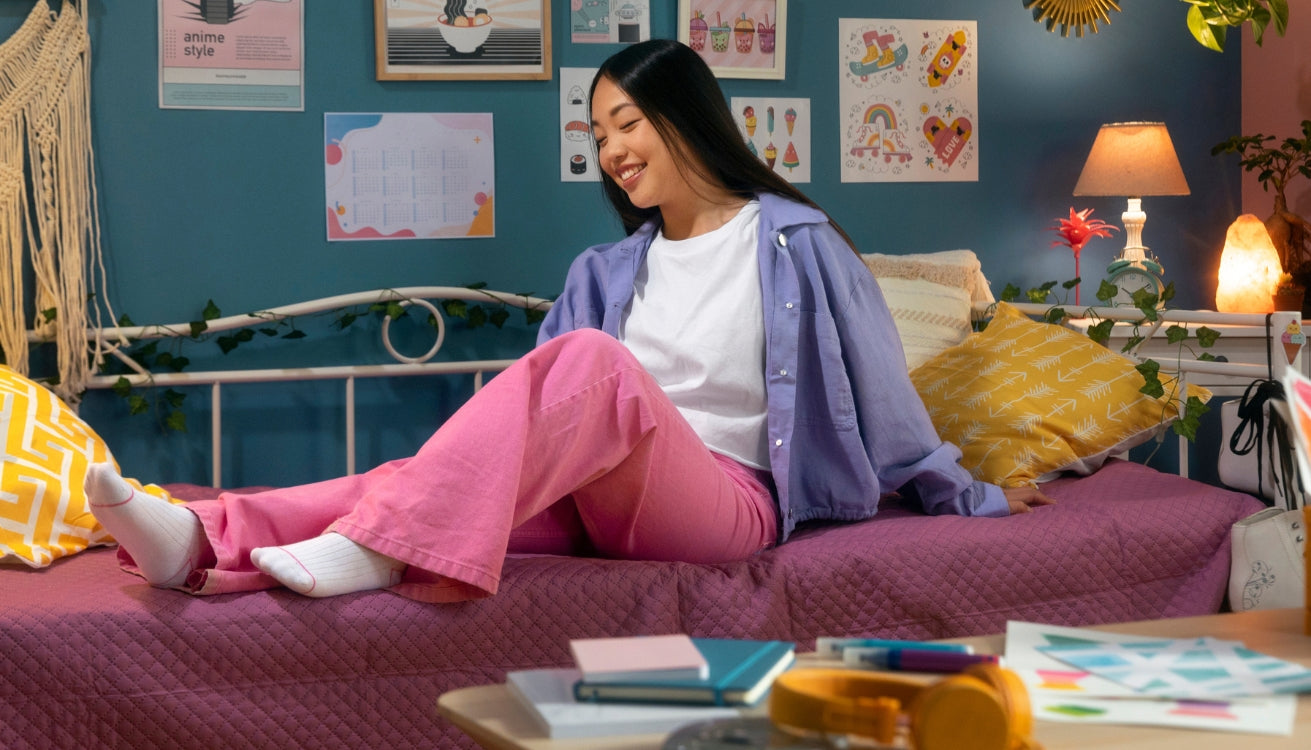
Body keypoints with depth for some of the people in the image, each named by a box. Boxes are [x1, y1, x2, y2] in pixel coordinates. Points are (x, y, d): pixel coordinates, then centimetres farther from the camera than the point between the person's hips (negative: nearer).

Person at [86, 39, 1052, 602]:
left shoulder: (795, 243, 5)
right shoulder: (607, 272, 20)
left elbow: (883, 392, 10)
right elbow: (544, 406, 17)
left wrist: (972, 496, 15)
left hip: (724, 501, -5)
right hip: (596, 498, 5)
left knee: (593, 359, -34)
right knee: (428, 469, -24)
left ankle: (377, 547, -50)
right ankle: (204, 540, -47)